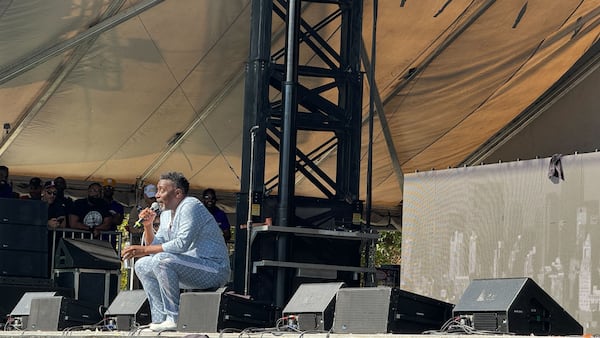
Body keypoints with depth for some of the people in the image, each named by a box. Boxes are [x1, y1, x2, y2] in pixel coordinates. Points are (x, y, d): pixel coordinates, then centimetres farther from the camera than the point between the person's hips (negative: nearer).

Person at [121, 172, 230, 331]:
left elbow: (182, 244, -27)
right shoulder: (166, 214, 15)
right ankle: (160, 318, 2)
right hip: (191, 267, 10)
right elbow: (155, 245, 15)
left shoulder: (191, 206, -15)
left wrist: (144, 250, -25)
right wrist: (147, 225, -2)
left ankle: (175, 318, -24)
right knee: (142, 266, 9)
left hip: (214, 268, -10)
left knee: (162, 260, -30)